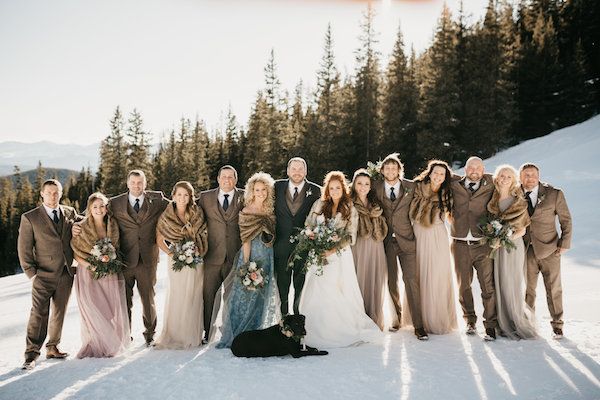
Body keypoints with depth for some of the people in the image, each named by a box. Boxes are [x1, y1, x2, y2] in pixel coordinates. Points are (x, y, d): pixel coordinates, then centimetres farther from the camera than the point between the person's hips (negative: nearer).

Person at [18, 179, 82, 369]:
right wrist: (31, 272, -7)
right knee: (39, 313, -10)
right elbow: (24, 248, -1)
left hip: (66, 274, 4)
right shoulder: (30, 217, -2)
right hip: (44, 275, -4)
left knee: (59, 313, 12)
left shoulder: (70, 212, 7)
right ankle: (31, 354, -4)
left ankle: (52, 348, 25)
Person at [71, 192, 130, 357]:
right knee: (93, 311, -6)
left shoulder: (113, 226, 4)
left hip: (110, 275, 3)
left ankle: (112, 343, 20)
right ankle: (95, 345, 13)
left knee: (112, 311, 1)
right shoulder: (82, 228, -5)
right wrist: (89, 265, -16)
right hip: (89, 275, -3)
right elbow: (76, 254, -2)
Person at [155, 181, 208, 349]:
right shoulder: (166, 217, -1)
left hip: (195, 260, 1)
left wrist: (198, 251, -7)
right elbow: (159, 239, 5)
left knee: (194, 297, 5)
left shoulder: (198, 214, 2)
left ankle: (193, 336, 15)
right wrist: (170, 252, -9)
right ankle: (174, 336, 12)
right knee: (177, 296, 1)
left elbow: (204, 236, 7)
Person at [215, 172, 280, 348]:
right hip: (252, 256, -5)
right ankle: (236, 336, 7)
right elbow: (246, 240, -9)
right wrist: (246, 265, -13)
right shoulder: (246, 212, -5)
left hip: (268, 260, 5)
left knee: (264, 298, 9)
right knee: (245, 296, -5)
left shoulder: (271, 211, 8)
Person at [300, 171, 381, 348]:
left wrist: (333, 249, -16)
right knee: (317, 293, -2)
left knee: (338, 293, -7)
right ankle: (319, 331, 7)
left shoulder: (350, 209, 4)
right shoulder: (319, 204, 8)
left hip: (339, 255, -2)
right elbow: (308, 226, 9)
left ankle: (343, 330, 5)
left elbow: (350, 236, -2)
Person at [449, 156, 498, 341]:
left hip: (483, 244, -1)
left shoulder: (489, 186, 6)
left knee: (488, 286, -4)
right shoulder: (454, 185, 6)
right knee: (464, 285, 11)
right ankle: (470, 321, 27)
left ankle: (490, 325, 5)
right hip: (460, 244, 1)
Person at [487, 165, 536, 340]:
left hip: (512, 246, -3)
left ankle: (519, 324, 11)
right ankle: (504, 324, 15)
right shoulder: (492, 199, 5)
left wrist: (505, 239, -14)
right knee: (499, 284, 5)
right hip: (496, 248, 3)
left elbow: (522, 230, -3)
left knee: (512, 285, -2)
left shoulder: (518, 202, -4)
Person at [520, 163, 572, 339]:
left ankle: (557, 324, 24)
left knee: (553, 289, 9)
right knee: (527, 290, 7)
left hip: (549, 250, -1)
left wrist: (564, 243, -3)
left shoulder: (554, 194, -4)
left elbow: (566, 220, 2)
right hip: (526, 251, 1)